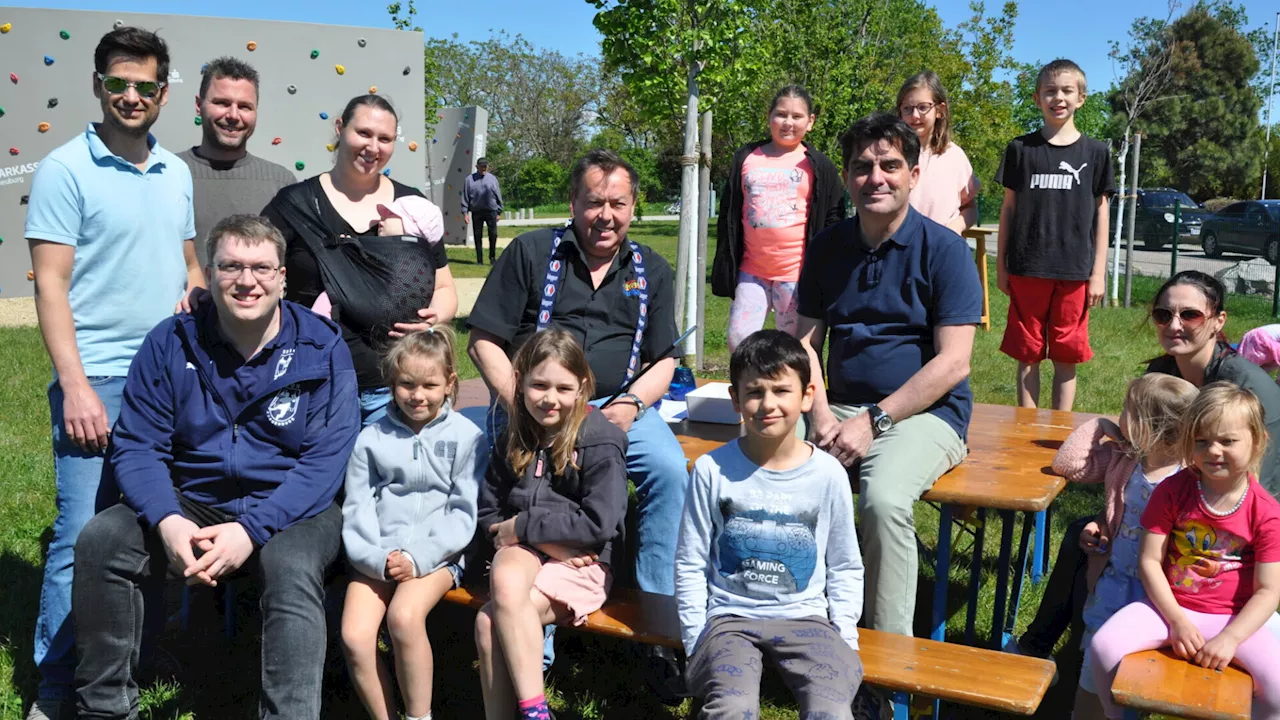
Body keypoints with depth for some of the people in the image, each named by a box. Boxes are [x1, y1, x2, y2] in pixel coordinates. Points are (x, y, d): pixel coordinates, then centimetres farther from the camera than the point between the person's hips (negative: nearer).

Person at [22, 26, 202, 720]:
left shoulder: (176, 173, 12)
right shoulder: (64, 170, -5)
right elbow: (50, 284, -9)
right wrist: (76, 386, -14)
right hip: (98, 380, -5)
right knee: (83, 536, -4)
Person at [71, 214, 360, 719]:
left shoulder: (322, 349, -6)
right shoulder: (170, 343, 1)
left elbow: (326, 459, -12)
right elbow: (136, 446, -1)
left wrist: (252, 530, -24)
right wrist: (167, 522, -21)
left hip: (291, 507, -3)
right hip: (193, 501, 3)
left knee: (290, 567, -34)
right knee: (100, 540, -20)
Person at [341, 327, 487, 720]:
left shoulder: (467, 437, 3)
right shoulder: (371, 438, 11)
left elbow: (463, 513, 0)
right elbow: (357, 508, 6)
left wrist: (418, 556, -13)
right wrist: (377, 558, -12)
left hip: (436, 555, -3)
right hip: (377, 557, 3)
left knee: (404, 615, -30)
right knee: (354, 636, -20)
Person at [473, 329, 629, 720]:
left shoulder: (601, 442, -8)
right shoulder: (513, 439, 9)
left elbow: (599, 524, -15)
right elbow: (488, 512, 11)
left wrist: (522, 526, -12)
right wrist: (548, 539, -7)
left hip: (583, 561, -5)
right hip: (525, 552, 5)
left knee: (490, 620, -27)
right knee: (504, 583, -30)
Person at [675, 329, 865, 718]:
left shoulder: (829, 474, -1)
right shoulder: (712, 470, -4)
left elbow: (846, 568, 10)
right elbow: (690, 565, 3)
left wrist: (845, 640, 1)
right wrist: (697, 643, -1)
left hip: (804, 617, 1)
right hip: (730, 617, -1)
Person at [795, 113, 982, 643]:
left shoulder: (944, 250, -3)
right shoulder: (827, 248, 12)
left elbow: (953, 363, -10)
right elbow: (807, 342, 11)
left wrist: (873, 420, -16)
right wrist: (820, 413, -8)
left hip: (925, 412, -4)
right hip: (840, 405, 4)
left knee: (885, 498, -34)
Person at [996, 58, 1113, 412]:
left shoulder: (1095, 153, 5)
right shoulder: (1020, 149, 4)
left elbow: (1101, 211, 7)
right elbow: (1009, 208, 7)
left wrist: (1099, 272, 2)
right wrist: (1001, 265, 4)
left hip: (1075, 271, 0)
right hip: (1028, 269, 0)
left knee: (1066, 357, 6)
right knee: (1027, 355, 5)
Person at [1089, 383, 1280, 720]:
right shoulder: (1173, 491, -6)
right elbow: (1149, 560, -7)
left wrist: (1229, 638, -21)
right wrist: (1177, 621, -16)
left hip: (1233, 617, 0)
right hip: (1170, 606, 1)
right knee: (1103, 645, -21)